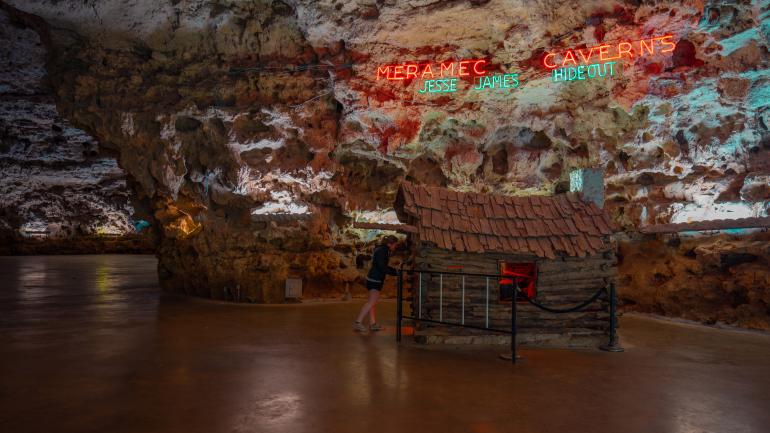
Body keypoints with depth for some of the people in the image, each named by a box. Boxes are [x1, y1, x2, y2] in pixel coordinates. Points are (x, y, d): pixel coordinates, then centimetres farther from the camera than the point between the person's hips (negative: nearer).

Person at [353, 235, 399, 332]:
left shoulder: (383, 250, 15)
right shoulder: (381, 251, -16)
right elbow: (382, 268, -22)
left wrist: (395, 270, 13)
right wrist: (395, 272, -17)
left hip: (376, 279, 11)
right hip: (374, 280, -11)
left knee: (374, 302, 13)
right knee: (372, 302, -15)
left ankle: (373, 324, 19)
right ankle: (357, 322, -15)